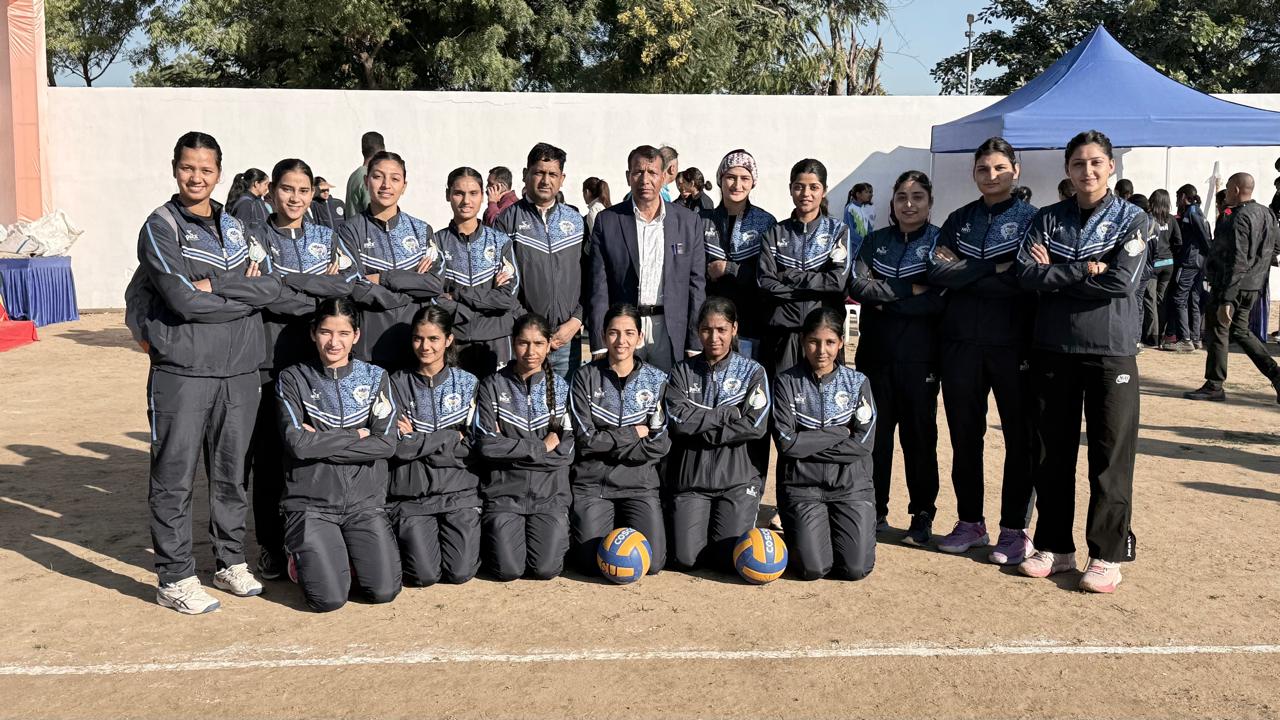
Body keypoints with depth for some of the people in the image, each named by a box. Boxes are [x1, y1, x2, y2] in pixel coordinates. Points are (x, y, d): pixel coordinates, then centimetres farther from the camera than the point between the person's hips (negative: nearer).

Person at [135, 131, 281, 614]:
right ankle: (175, 578, 11)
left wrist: (216, 284, -13)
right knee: (175, 476, 0)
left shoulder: (232, 225, 14)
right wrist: (249, 293, -6)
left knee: (232, 471, 13)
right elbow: (184, 299, -15)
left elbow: (272, 286, 0)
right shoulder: (161, 226, -3)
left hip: (239, 369, 5)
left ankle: (231, 562, 26)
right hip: (182, 370, -5)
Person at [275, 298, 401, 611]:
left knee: (384, 591, -13)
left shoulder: (375, 377, 6)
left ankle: (349, 553, 18)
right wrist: (356, 434, -6)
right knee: (328, 598, -17)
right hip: (311, 503, -2)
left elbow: (386, 443, -6)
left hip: (365, 501, 2)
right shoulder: (292, 379, 1)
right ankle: (304, 557, 16)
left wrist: (321, 443, -10)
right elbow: (298, 443, -12)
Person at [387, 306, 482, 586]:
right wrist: (451, 436, -7)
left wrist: (417, 441, -8)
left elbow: (472, 446, -2)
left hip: (460, 491, 1)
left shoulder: (467, 383, 6)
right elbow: (396, 445, -8)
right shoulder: (397, 384, 2)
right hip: (411, 496, -1)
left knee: (460, 572, -12)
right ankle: (408, 539, 19)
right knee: (425, 574, -13)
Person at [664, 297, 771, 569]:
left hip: (737, 477, -1)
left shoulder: (752, 372, 4)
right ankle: (698, 523, 24)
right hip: (691, 477, 1)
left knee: (732, 557, -11)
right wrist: (729, 413, -11)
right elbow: (678, 419, -10)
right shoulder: (683, 372, 6)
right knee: (686, 558, -8)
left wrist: (700, 431, -10)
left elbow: (755, 426, -10)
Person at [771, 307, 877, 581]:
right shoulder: (787, 383, -1)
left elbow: (864, 443, -7)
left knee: (857, 568, -11)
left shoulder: (857, 382, 3)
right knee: (813, 568, -15)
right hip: (802, 484, -1)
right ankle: (801, 533, 19)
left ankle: (838, 531, 22)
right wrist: (839, 433, -9)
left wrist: (808, 444, -10)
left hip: (851, 484, 1)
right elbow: (786, 442, -11)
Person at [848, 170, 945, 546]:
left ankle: (922, 517, 15)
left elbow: (941, 301, -12)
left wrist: (886, 299, -13)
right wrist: (909, 290, -13)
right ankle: (875, 512, 18)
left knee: (919, 435, 4)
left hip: (919, 356, -3)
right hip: (875, 352, 3)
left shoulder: (940, 242, 1)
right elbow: (858, 286, -5)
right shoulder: (876, 241, 10)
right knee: (874, 432, 7)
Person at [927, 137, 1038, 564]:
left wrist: (965, 273, -15)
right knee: (964, 436, 9)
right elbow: (938, 272, -3)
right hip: (961, 342, 3)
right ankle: (970, 522, 22)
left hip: (1012, 344, -3)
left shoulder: (1031, 219, 2)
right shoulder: (959, 220, 12)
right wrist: (995, 268, -12)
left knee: (1020, 437, 3)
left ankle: (1015, 529, 13)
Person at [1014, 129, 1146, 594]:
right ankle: (1055, 546, 20)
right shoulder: (1047, 219, 9)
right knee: (1052, 454, 8)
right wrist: (1086, 271, -11)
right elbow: (1026, 273, -6)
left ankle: (1108, 554, 10)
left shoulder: (1131, 219, 2)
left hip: (1111, 351, -3)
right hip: (1053, 350, 3)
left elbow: (1121, 281, -14)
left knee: (1111, 456, 0)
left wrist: (1056, 273, -8)